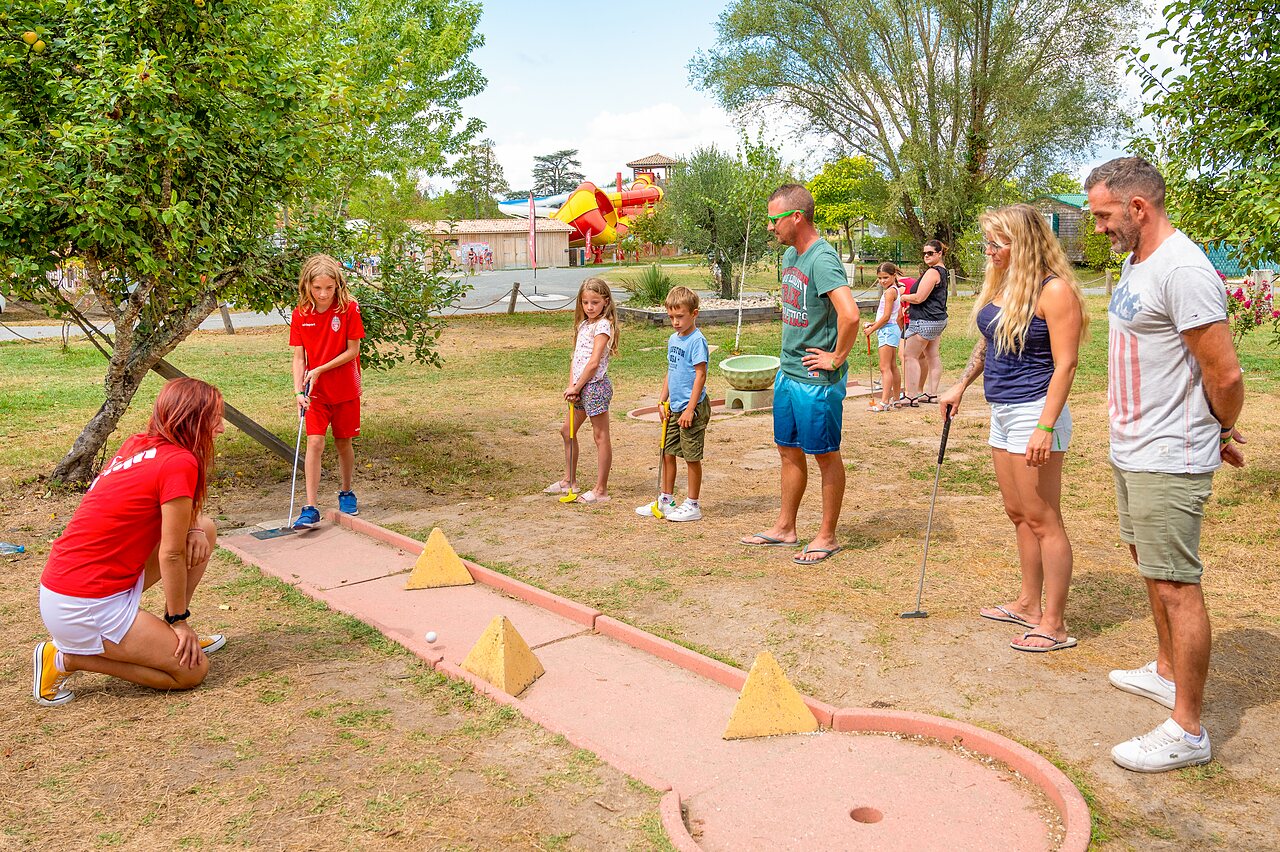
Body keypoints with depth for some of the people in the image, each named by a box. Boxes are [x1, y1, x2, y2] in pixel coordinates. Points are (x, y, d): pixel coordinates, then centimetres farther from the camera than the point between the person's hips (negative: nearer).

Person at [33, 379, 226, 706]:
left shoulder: (137, 445, 5)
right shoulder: (180, 462, -20)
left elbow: (185, 511, 18)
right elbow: (172, 555, -15)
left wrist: (193, 529, -4)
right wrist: (180, 620, -4)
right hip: (85, 606, -9)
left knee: (204, 529, 12)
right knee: (192, 670, -1)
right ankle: (66, 658, 1)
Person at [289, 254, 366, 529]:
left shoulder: (349, 309, -12)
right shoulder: (300, 314, -5)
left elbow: (352, 351, -11)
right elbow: (299, 356, -4)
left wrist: (320, 370, -18)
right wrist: (298, 390, -16)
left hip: (345, 390, -1)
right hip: (315, 392, 1)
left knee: (343, 443, 11)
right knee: (315, 443, -9)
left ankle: (346, 493, 34)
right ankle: (310, 508, -9)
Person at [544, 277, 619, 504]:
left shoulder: (603, 326, -13)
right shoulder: (583, 325, 13)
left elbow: (593, 362, -19)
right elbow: (575, 358, 10)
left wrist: (576, 387, -13)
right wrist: (571, 385, -2)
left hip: (595, 385, -10)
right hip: (580, 387, 10)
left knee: (601, 437, -2)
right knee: (567, 431, 18)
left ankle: (601, 490, 4)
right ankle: (569, 481, 33)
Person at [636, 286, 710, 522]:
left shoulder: (697, 340, -15)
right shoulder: (673, 339, 11)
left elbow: (700, 376, -18)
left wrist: (690, 409, -19)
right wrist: (662, 401, 14)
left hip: (692, 408, -8)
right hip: (674, 407, 8)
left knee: (692, 457, 1)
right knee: (668, 453, 13)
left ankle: (692, 505, 12)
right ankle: (666, 500, 26)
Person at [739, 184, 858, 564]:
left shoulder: (822, 259, -20)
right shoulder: (790, 255, 10)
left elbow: (849, 313, -33)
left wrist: (837, 359, -21)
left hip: (816, 379, -9)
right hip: (788, 372, 9)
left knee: (825, 455, 5)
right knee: (789, 451, 17)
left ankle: (827, 537, 18)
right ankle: (785, 528, 30)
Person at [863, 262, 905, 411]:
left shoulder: (890, 291, -15)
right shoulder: (896, 290, 15)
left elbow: (886, 317, -19)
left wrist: (871, 329, -11)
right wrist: (872, 324, 13)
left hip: (887, 330, -11)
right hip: (893, 329, 11)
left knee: (885, 367, -13)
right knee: (893, 367, 16)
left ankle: (884, 402, -17)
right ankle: (895, 399, 25)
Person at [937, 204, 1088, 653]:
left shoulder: (1054, 290, -15)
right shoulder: (1000, 283, 11)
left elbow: (1065, 364, -18)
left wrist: (1045, 428, -23)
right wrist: (961, 384, 18)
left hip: (1033, 413, -9)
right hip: (1002, 413, 9)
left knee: (1042, 520, -3)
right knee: (1017, 513, 16)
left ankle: (1053, 624, 5)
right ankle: (1029, 604, 28)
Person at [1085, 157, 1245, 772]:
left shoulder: (1182, 270, -21)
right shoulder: (1135, 262, 11)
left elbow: (1225, 376, -21)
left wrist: (1222, 432, -3)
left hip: (1169, 458, -10)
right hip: (1132, 448, 10)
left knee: (1175, 585, -4)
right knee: (1150, 564, 22)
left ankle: (1187, 731, 6)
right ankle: (1166, 672, 41)